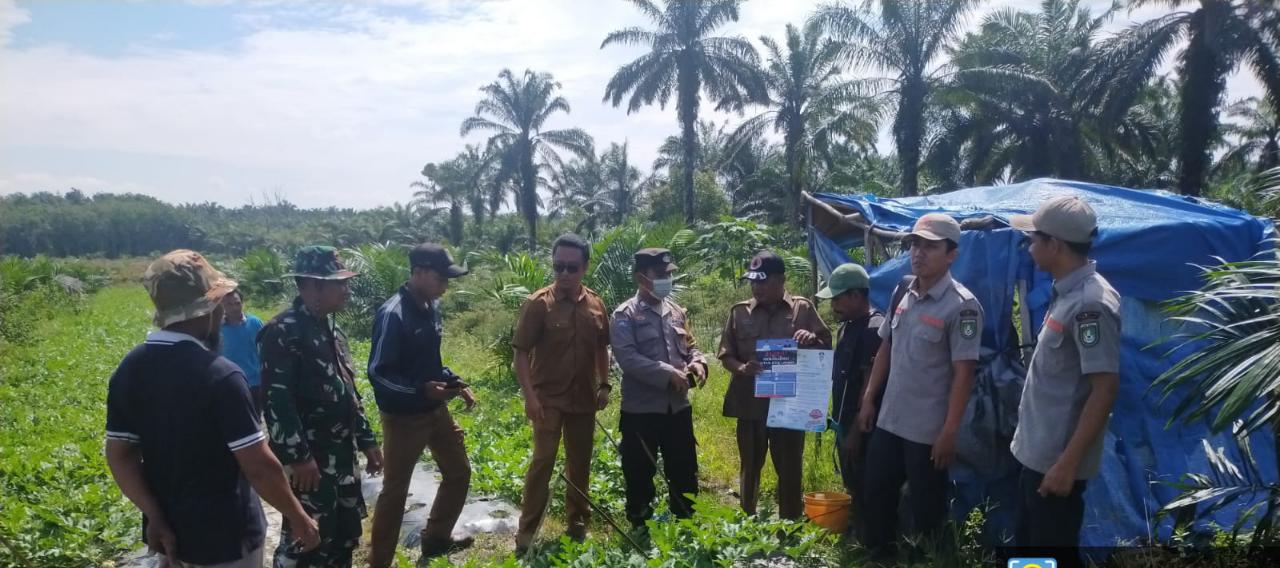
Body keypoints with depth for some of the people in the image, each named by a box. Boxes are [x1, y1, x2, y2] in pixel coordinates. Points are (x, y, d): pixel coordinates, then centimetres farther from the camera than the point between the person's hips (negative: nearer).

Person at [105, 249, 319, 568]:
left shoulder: (128, 371, -2)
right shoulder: (220, 376, -24)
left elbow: (119, 455, 0)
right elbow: (259, 466, -23)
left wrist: (156, 517, -1)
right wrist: (299, 519, -12)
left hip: (169, 533, 6)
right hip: (225, 538, -6)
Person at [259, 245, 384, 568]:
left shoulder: (330, 329, 13)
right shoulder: (282, 331, -16)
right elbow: (277, 400, -21)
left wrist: (366, 440, 18)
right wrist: (298, 456, -23)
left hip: (342, 456, 9)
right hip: (309, 459, -9)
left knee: (345, 535, 16)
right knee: (306, 540, -4)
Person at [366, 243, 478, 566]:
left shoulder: (432, 307, 3)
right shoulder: (392, 315, -22)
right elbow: (377, 373, -21)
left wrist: (455, 383, 5)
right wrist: (421, 390, -31)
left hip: (436, 410, 8)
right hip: (404, 418, -8)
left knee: (459, 472, 19)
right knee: (395, 490, 4)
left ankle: (436, 539, 37)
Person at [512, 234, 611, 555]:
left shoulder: (595, 305, 2)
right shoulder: (538, 304, -11)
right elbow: (521, 353, -10)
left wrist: (604, 386, 8)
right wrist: (529, 395, -17)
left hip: (583, 398, 4)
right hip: (548, 398, -4)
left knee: (580, 462, 13)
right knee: (543, 461, -7)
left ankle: (577, 521, 29)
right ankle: (526, 530, 5)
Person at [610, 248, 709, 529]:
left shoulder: (677, 311, 10)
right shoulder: (625, 315, -9)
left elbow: (689, 346, 18)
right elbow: (628, 358, -19)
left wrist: (697, 362, -5)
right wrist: (669, 374, -22)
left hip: (679, 406, 6)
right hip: (641, 409, -5)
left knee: (685, 472, 14)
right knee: (639, 474, 6)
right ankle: (640, 530, 21)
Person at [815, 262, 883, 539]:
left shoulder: (873, 329, -19)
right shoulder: (847, 326, 11)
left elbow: (870, 384, -21)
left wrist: (856, 430, -20)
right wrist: (840, 421, 16)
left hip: (861, 425, -9)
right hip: (845, 421, 9)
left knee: (865, 487, 1)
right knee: (852, 484, 19)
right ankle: (857, 530, 32)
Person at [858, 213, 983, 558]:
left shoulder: (961, 306, -16)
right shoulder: (902, 292, 4)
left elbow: (964, 373, -16)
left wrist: (949, 431, -17)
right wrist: (868, 399, 12)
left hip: (928, 429, -7)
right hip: (889, 420, 7)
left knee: (926, 506, 8)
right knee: (874, 491, 17)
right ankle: (876, 556, 36)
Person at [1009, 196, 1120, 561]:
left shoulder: (1090, 303, -21)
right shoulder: (1067, 294, 9)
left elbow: (1105, 389, -23)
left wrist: (1068, 462, -23)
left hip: (1056, 462, -10)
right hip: (1036, 455, 10)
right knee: (1029, 547, 20)